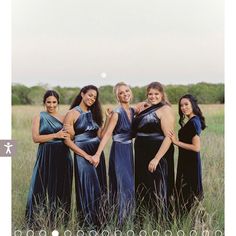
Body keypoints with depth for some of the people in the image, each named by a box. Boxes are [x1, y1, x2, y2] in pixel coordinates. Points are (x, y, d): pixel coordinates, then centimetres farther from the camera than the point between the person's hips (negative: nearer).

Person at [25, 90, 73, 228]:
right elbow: (36, 138, -6)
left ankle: (60, 220, 13)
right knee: (42, 187, -2)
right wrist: (55, 135, -14)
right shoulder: (39, 118, 5)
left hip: (63, 156, 2)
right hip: (46, 156, -2)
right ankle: (33, 222, 7)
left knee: (61, 188, 3)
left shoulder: (64, 118, 11)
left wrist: (68, 134, -11)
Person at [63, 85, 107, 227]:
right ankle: (88, 223, 8)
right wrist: (86, 155, -15)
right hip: (82, 154, -6)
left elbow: (100, 135, 5)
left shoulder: (94, 113, 14)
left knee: (100, 187, 8)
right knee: (88, 188, -4)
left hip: (98, 153, 6)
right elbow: (67, 140, -11)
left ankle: (99, 221, 19)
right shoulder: (72, 114, -5)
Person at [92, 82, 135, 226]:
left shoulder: (133, 111, 7)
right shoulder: (117, 113, -13)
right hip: (119, 151, -7)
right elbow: (107, 134, -20)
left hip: (129, 151, 7)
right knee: (124, 186, -8)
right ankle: (119, 222, 0)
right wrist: (97, 154, -28)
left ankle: (127, 219, 22)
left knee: (130, 185, 11)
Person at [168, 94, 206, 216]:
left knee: (187, 193, -1)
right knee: (184, 191, 17)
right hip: (186, 161, 10)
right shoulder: (192, 121, 10)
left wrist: (177, 142, -20)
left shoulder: (194, 122, -19)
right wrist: (177, 140, 4)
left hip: (190, 163, -10)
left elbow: (196, 147, -23)